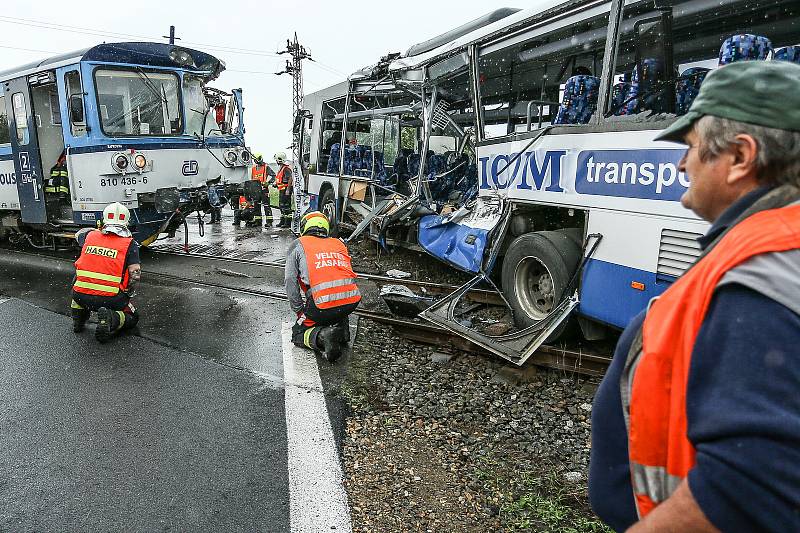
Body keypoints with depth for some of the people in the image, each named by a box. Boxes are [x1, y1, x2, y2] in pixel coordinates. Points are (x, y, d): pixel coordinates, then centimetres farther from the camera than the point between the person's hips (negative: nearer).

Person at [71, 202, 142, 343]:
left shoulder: (90, 236, 8)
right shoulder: (130, 244, -2)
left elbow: (79, 234, 35)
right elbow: (135, 275, -7)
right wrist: (128, 294, 12)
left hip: (81, 297, 3)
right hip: (111, 299, -3)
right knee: (132, 317, 23)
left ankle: (78, 320, 28)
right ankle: (111, 319, -11)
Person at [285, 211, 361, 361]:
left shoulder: (298, 245, 13)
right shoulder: (339, 244, 24)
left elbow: (291, 281, 7)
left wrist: (300, 311, 17)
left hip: (324, 303, -4)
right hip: (352, 300, 4)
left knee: (298, 334, 18)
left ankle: (322, 336, -12)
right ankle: (342, 327, 14)